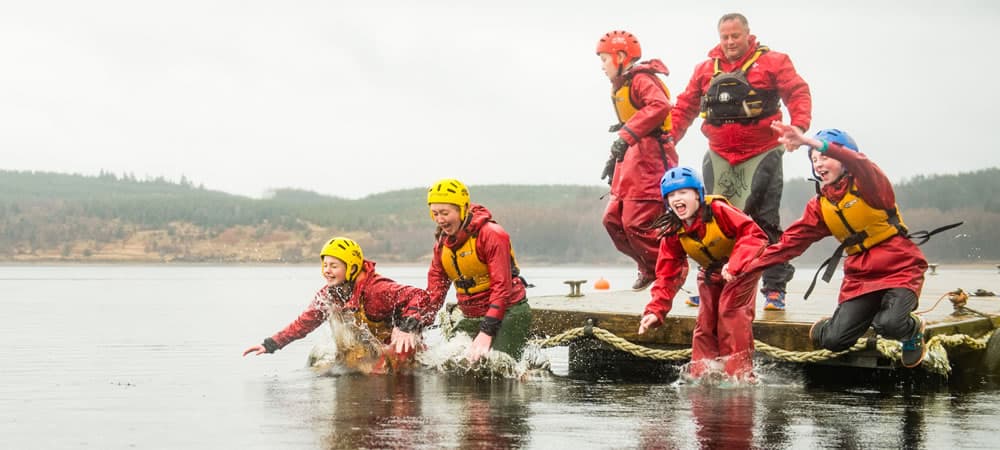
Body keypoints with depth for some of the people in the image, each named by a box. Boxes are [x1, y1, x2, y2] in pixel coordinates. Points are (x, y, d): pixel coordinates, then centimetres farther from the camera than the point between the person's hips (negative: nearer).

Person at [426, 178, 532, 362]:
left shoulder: (492, 235, -17)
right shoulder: (442, 242, 6)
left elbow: (502, 287, -21)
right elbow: (435, 287, 7)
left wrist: (486, 333, -27)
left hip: (508, 313, -7)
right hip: (470, 319, 7)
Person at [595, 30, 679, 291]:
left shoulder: (641, 78, -12)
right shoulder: (621, 86, 20)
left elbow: (660, 105, -31)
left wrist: (627, 135, -34)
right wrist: (615, 157, 27)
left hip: (651, 157, -11)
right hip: (633, 157, 11)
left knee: (638, 224, -14)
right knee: (613, 219, 10)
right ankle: (650, 270, 20)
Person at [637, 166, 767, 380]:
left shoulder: (717, 210, -30)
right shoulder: (672, 233, -14)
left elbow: (754, 234, -33)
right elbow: (667, 275, -11)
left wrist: (735, 265, -47)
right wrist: (655, 311, -23)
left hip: (743, 267, -6)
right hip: (711, 275, 6)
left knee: (731, 311, -21)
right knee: (706, 321, 1)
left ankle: (740, 373, -19)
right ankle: (700, 375, 12)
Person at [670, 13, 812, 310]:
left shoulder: (773, 62, 0)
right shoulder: (706, 70, 11)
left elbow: (798, 93, -7)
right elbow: (685, 107, 14)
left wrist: (798, 126, -24)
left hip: (761, 155, -4)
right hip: (719, 157, 4)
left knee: (765, 223, -5)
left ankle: (774, 288, 0)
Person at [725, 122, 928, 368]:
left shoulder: (868, 186, -10)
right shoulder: (820, 206, 7)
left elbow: (859, 164, -34)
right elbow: (791, 241, 6)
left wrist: (812, 142, -49)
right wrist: (743, 267, -2)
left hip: (899, 269, -5)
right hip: (860, 276, 5)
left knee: (890, 324, -31)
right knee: (833, 341, -10)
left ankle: (914, 330, 6)